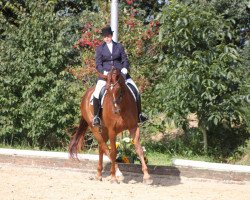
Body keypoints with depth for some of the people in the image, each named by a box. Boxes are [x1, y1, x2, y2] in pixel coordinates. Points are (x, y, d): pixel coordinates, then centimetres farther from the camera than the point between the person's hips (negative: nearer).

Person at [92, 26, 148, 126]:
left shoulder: (119, 46, 10)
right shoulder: (100, 49, 5)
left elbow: (125, 60, 10)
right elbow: (98, 65, 1)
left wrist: (125, 68, -10)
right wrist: (104, 72, -17)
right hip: (105, 74, -2)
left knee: (136, 90, -4)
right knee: (97, 93, -24)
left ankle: (139, 114, 9)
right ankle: (96, 116, -13)